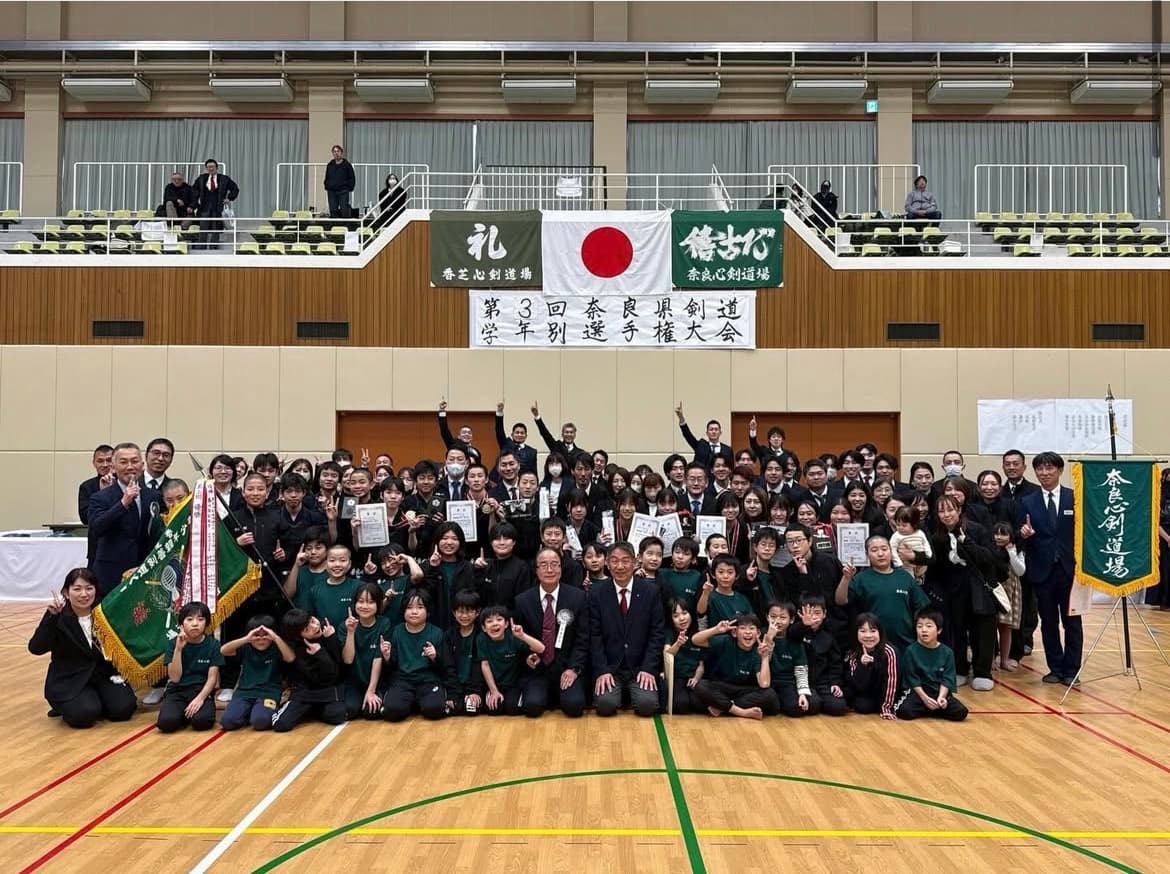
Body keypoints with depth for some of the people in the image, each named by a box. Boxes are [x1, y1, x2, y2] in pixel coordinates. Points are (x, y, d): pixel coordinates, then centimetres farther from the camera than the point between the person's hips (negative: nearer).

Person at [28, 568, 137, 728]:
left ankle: (95, 700, 12)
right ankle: (67, 707, 6)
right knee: (86, 714, -28)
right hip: (68, 681, -3)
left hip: (102, 675, 3)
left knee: (124, 707, -18)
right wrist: (51, 616, -37)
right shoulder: (59, 617, -14)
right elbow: (36, 648, -27)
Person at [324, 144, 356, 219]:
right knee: (333, 211, 3)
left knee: (344, 211, -7)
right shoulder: (330, 165, 13)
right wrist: (327, 187, 9)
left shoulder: (347, 165, 2)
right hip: (332, 192, 4)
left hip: (343, 192, -4)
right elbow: (327, 178, 20)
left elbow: (352, 178, 2)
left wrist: (349, 188, -6)